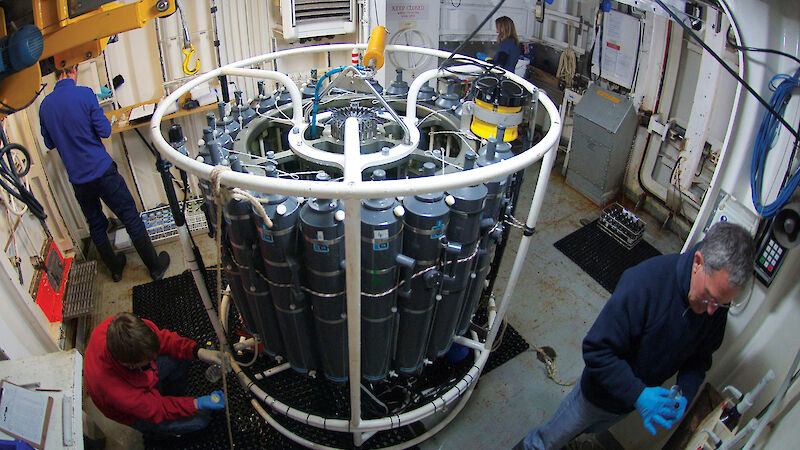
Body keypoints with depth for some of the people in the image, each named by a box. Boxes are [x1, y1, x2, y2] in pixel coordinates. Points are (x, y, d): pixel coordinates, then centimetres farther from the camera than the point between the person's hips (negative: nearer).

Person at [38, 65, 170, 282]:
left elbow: (50, 143, 14)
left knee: (96, 225, 19)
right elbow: (104, 131, -12)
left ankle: (115, 268, 32)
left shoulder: (44, 105, 3)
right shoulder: (84, 94, -12)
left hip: (77, 179, 5)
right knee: (131, 219, 5)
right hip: (102, 170, -5)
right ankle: (155, 266, 14)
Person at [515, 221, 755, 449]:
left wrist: (685, 393, -17)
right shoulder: (644, 282, -38)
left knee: (589, 429, 33)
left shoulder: (717, 303, -18)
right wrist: (638, 395, -35)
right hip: (598, 394, -5)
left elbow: (700, 357, 0)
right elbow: (596, 350, -33)